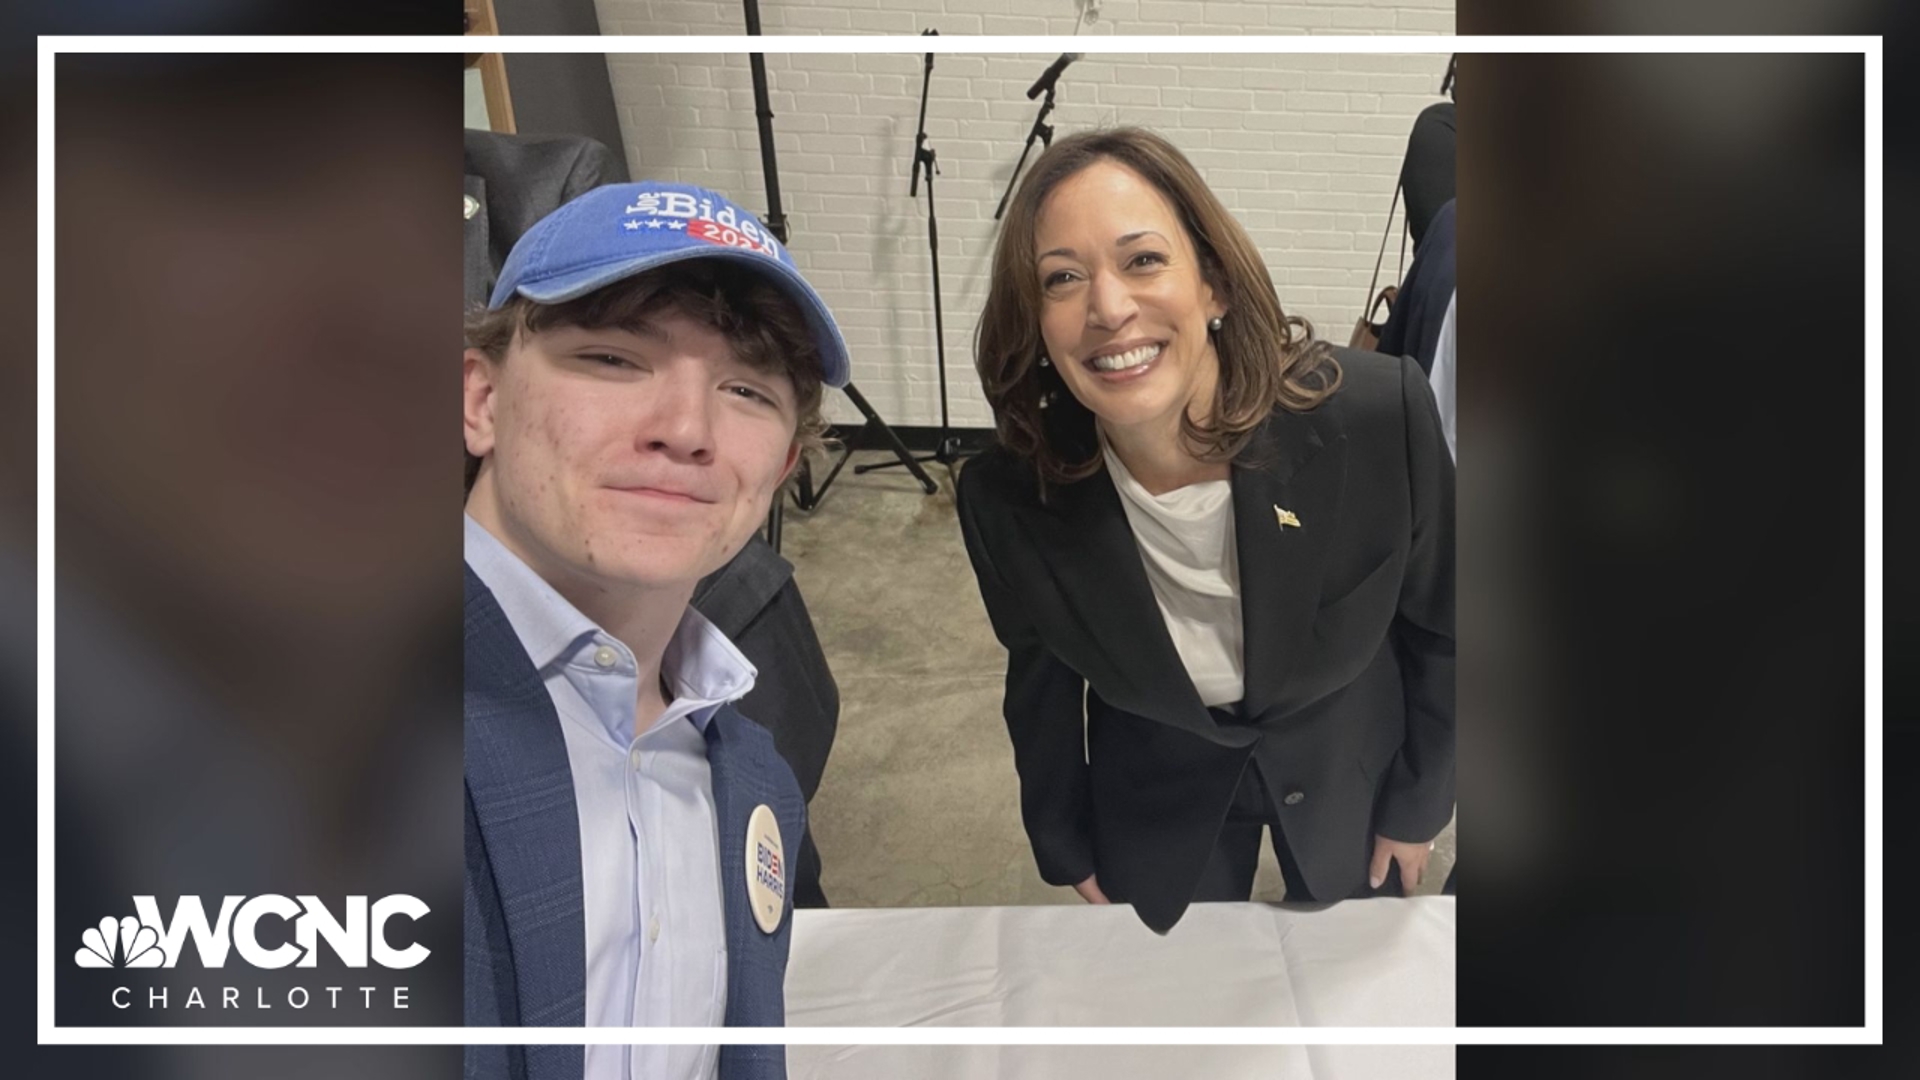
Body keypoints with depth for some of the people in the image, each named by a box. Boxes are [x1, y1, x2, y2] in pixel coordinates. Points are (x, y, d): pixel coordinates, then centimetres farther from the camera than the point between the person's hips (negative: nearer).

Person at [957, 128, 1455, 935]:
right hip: (1157, 806, 0)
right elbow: (1042, 684, -8)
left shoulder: (1380, 417, -31)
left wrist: (1418, 801, 0)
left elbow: (1442, 628, -12)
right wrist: (1065, 845, 5)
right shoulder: (1008, 501, -27)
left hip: (1352, 772, 1)